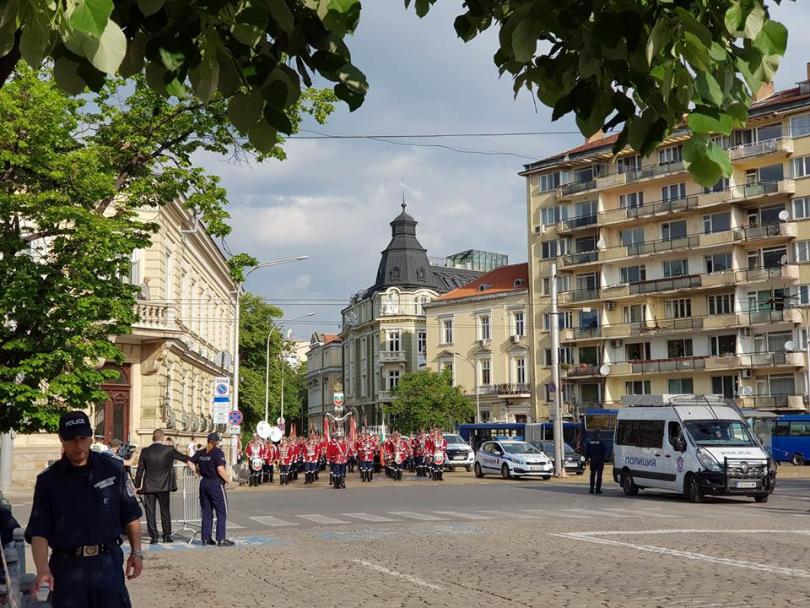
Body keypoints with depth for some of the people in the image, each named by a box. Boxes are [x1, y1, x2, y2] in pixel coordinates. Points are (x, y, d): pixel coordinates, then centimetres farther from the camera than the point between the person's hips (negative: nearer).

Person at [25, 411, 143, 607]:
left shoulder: (113, 468, 3)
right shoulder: (48, 480, 0)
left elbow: (131, 515, 11)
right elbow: (38, 531, -4)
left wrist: (136, 552, 6)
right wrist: (42, 569, -18)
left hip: (108, 562, 0)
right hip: (67, 566, 0)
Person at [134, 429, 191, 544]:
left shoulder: (145, 451, -2)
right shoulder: (169, 450, -5)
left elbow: (140, 470, 0)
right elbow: (183, 457, 12)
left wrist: (137, 485, 8)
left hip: (148, 487, 0)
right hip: (164, 486, 0)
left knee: (150, 512, 6)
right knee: (165, 511, 11)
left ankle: (153, 537, 5)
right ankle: (167, 535, 14)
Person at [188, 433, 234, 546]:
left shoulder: (200, 453, 6)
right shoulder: (218, 453, -14)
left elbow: (190, 462, 8)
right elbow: (220, 470, -22)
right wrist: (227, 480, -8)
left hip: (204, 483, 7)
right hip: (216, 484, -6)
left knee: (206, 512, 13)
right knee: (222, 512, 2)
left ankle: (206, 538, 15)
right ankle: (221, 539, 0)